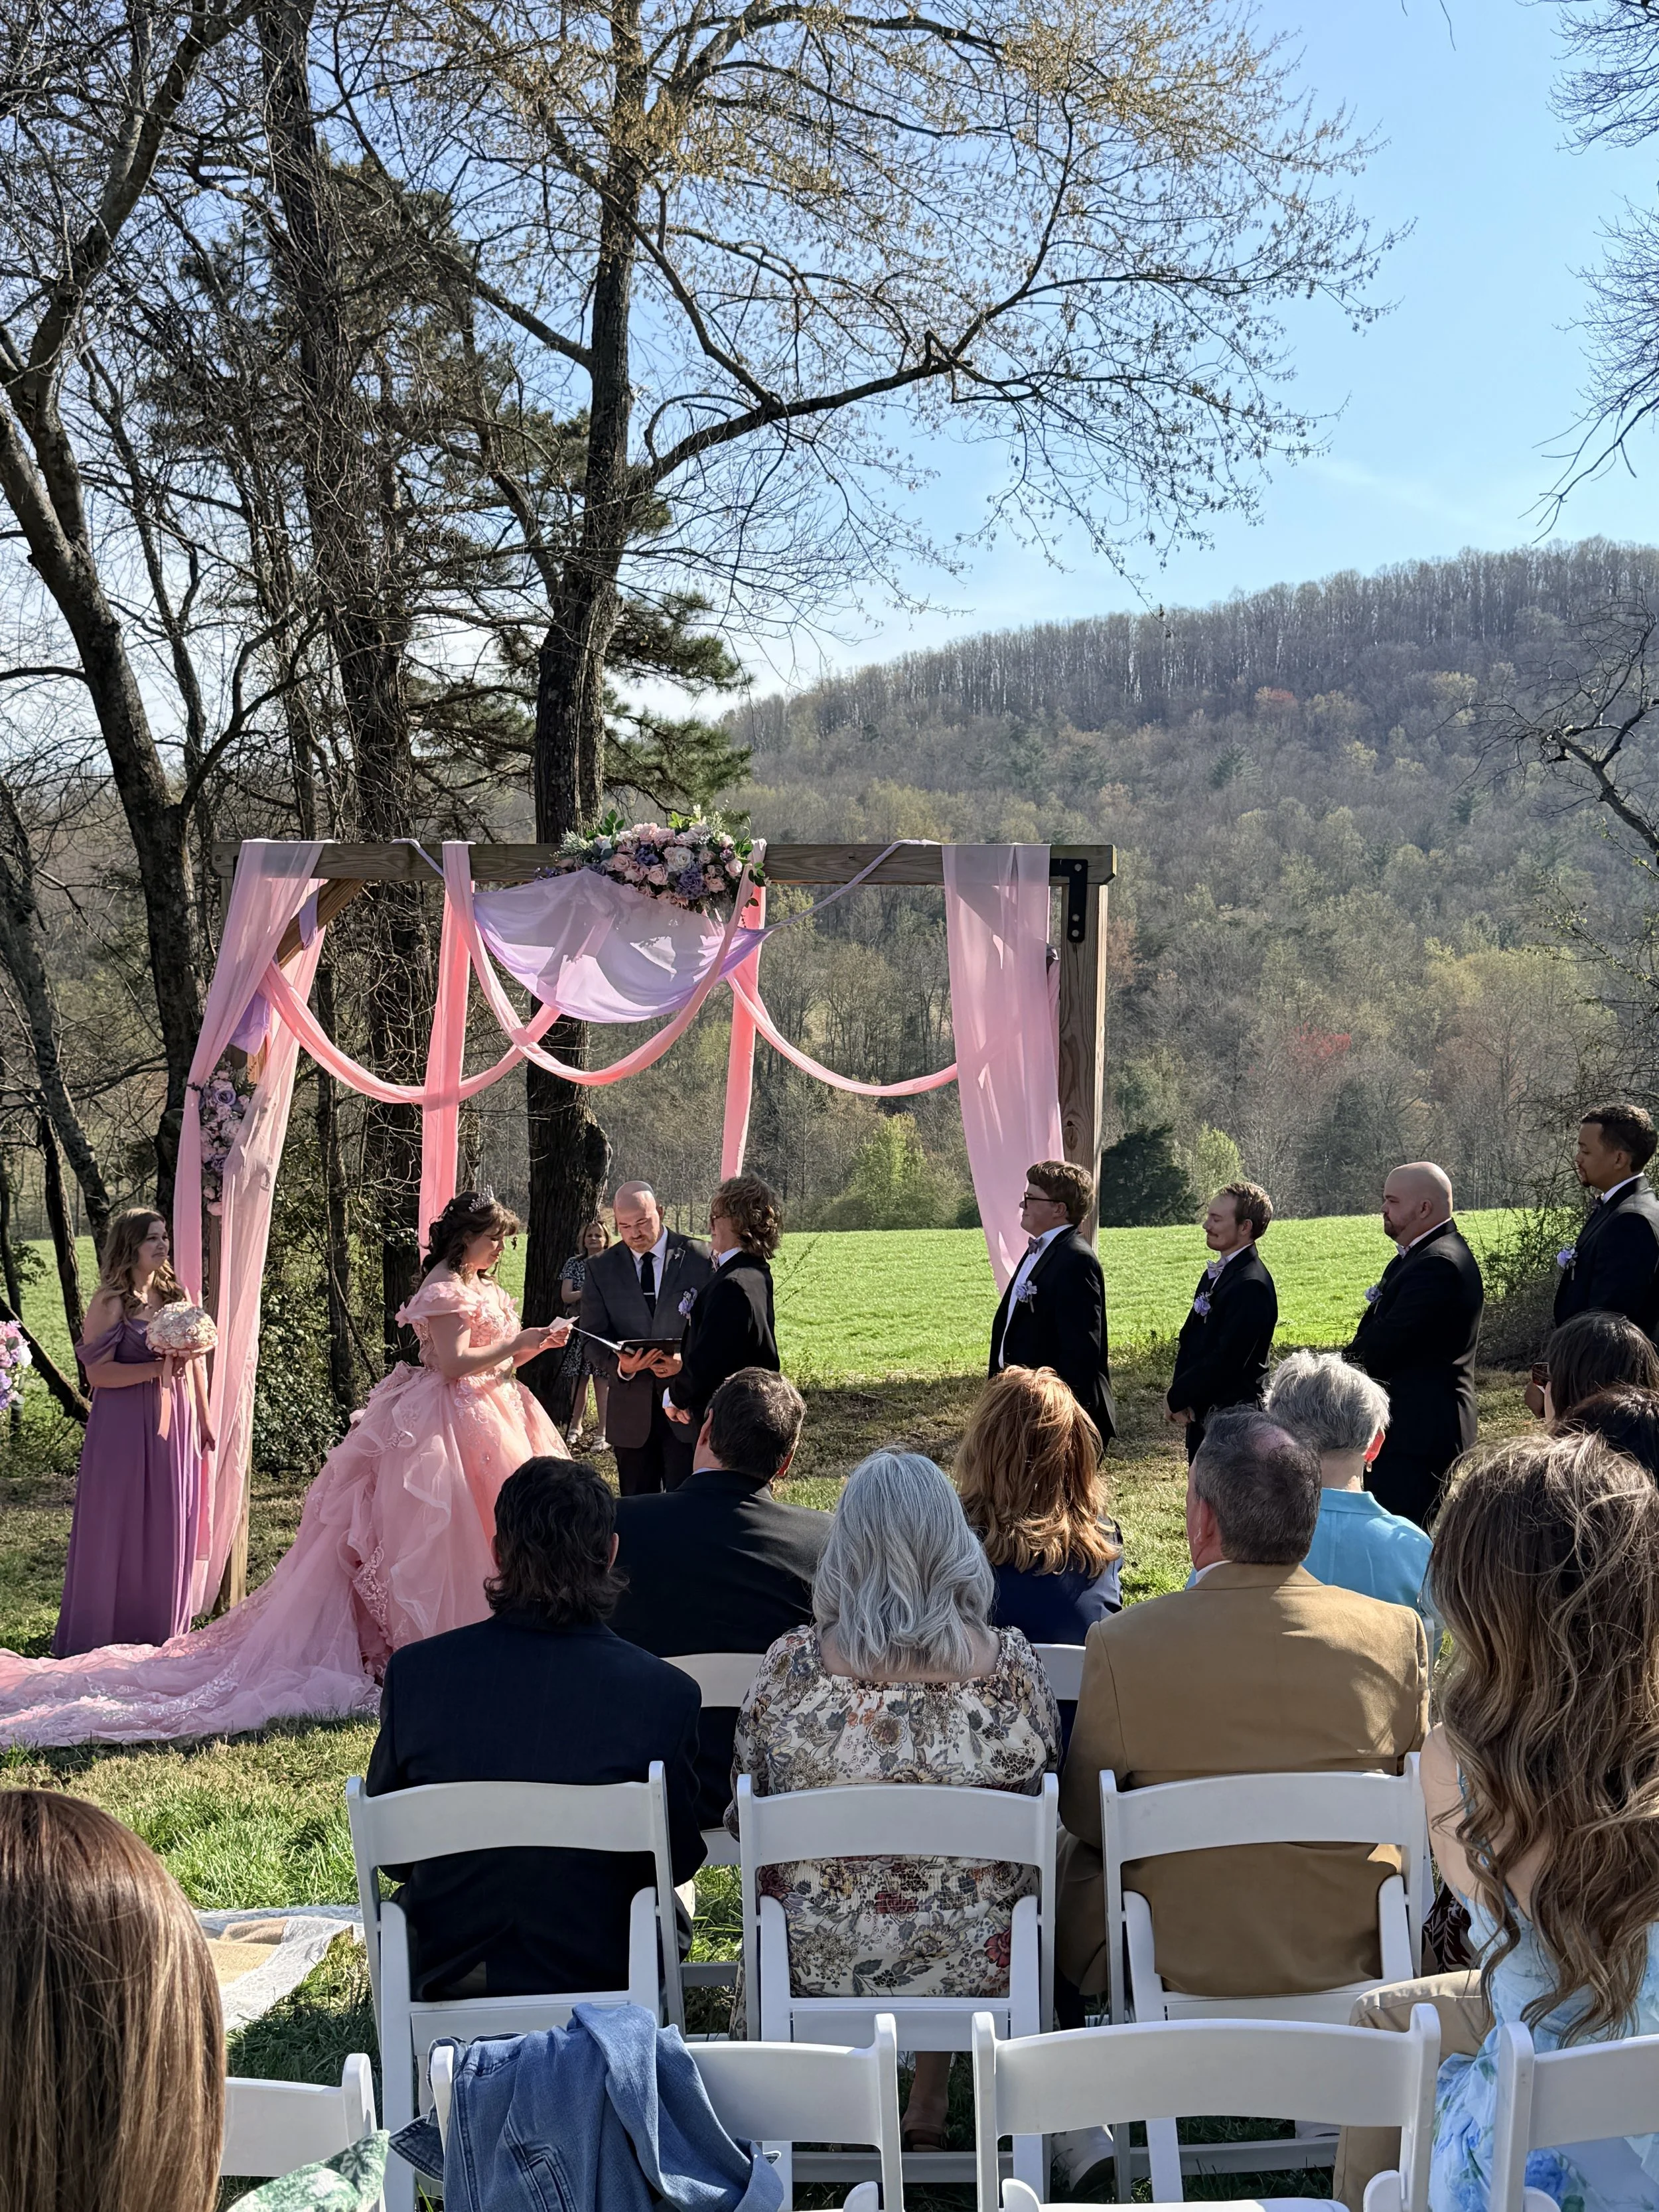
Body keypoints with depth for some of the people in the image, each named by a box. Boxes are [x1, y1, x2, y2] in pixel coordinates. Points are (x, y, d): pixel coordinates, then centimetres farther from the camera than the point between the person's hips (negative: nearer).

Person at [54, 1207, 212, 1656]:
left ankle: (161, 1628, 22)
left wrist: (203, 1420, 15)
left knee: (171, 1528, 10)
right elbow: (97, 1372, -15)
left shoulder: (176, 1293, 9)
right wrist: (159, 1368, -22)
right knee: (118, 1526, 2)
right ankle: (106, 1632, 13)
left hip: (176, 1423, 6)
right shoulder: (111, 1301, -9)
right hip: (125, 1428, -5)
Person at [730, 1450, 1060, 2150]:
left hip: (818, 1964, 0)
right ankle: (927, 2117, 42)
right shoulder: (1012, 1665, -17)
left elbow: (743, 1818, -3)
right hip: (974, 1965, 1)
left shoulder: (790, 1665, -18)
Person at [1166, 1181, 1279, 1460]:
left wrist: (1177, 1397, -12)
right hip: (1201, 1412, 9)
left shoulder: (1252, 1285, -19)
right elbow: (1189, 1338, 14)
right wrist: (1180, 1393, -3)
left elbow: (1227, 1359, -23)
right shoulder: (1214, 1275, 12)